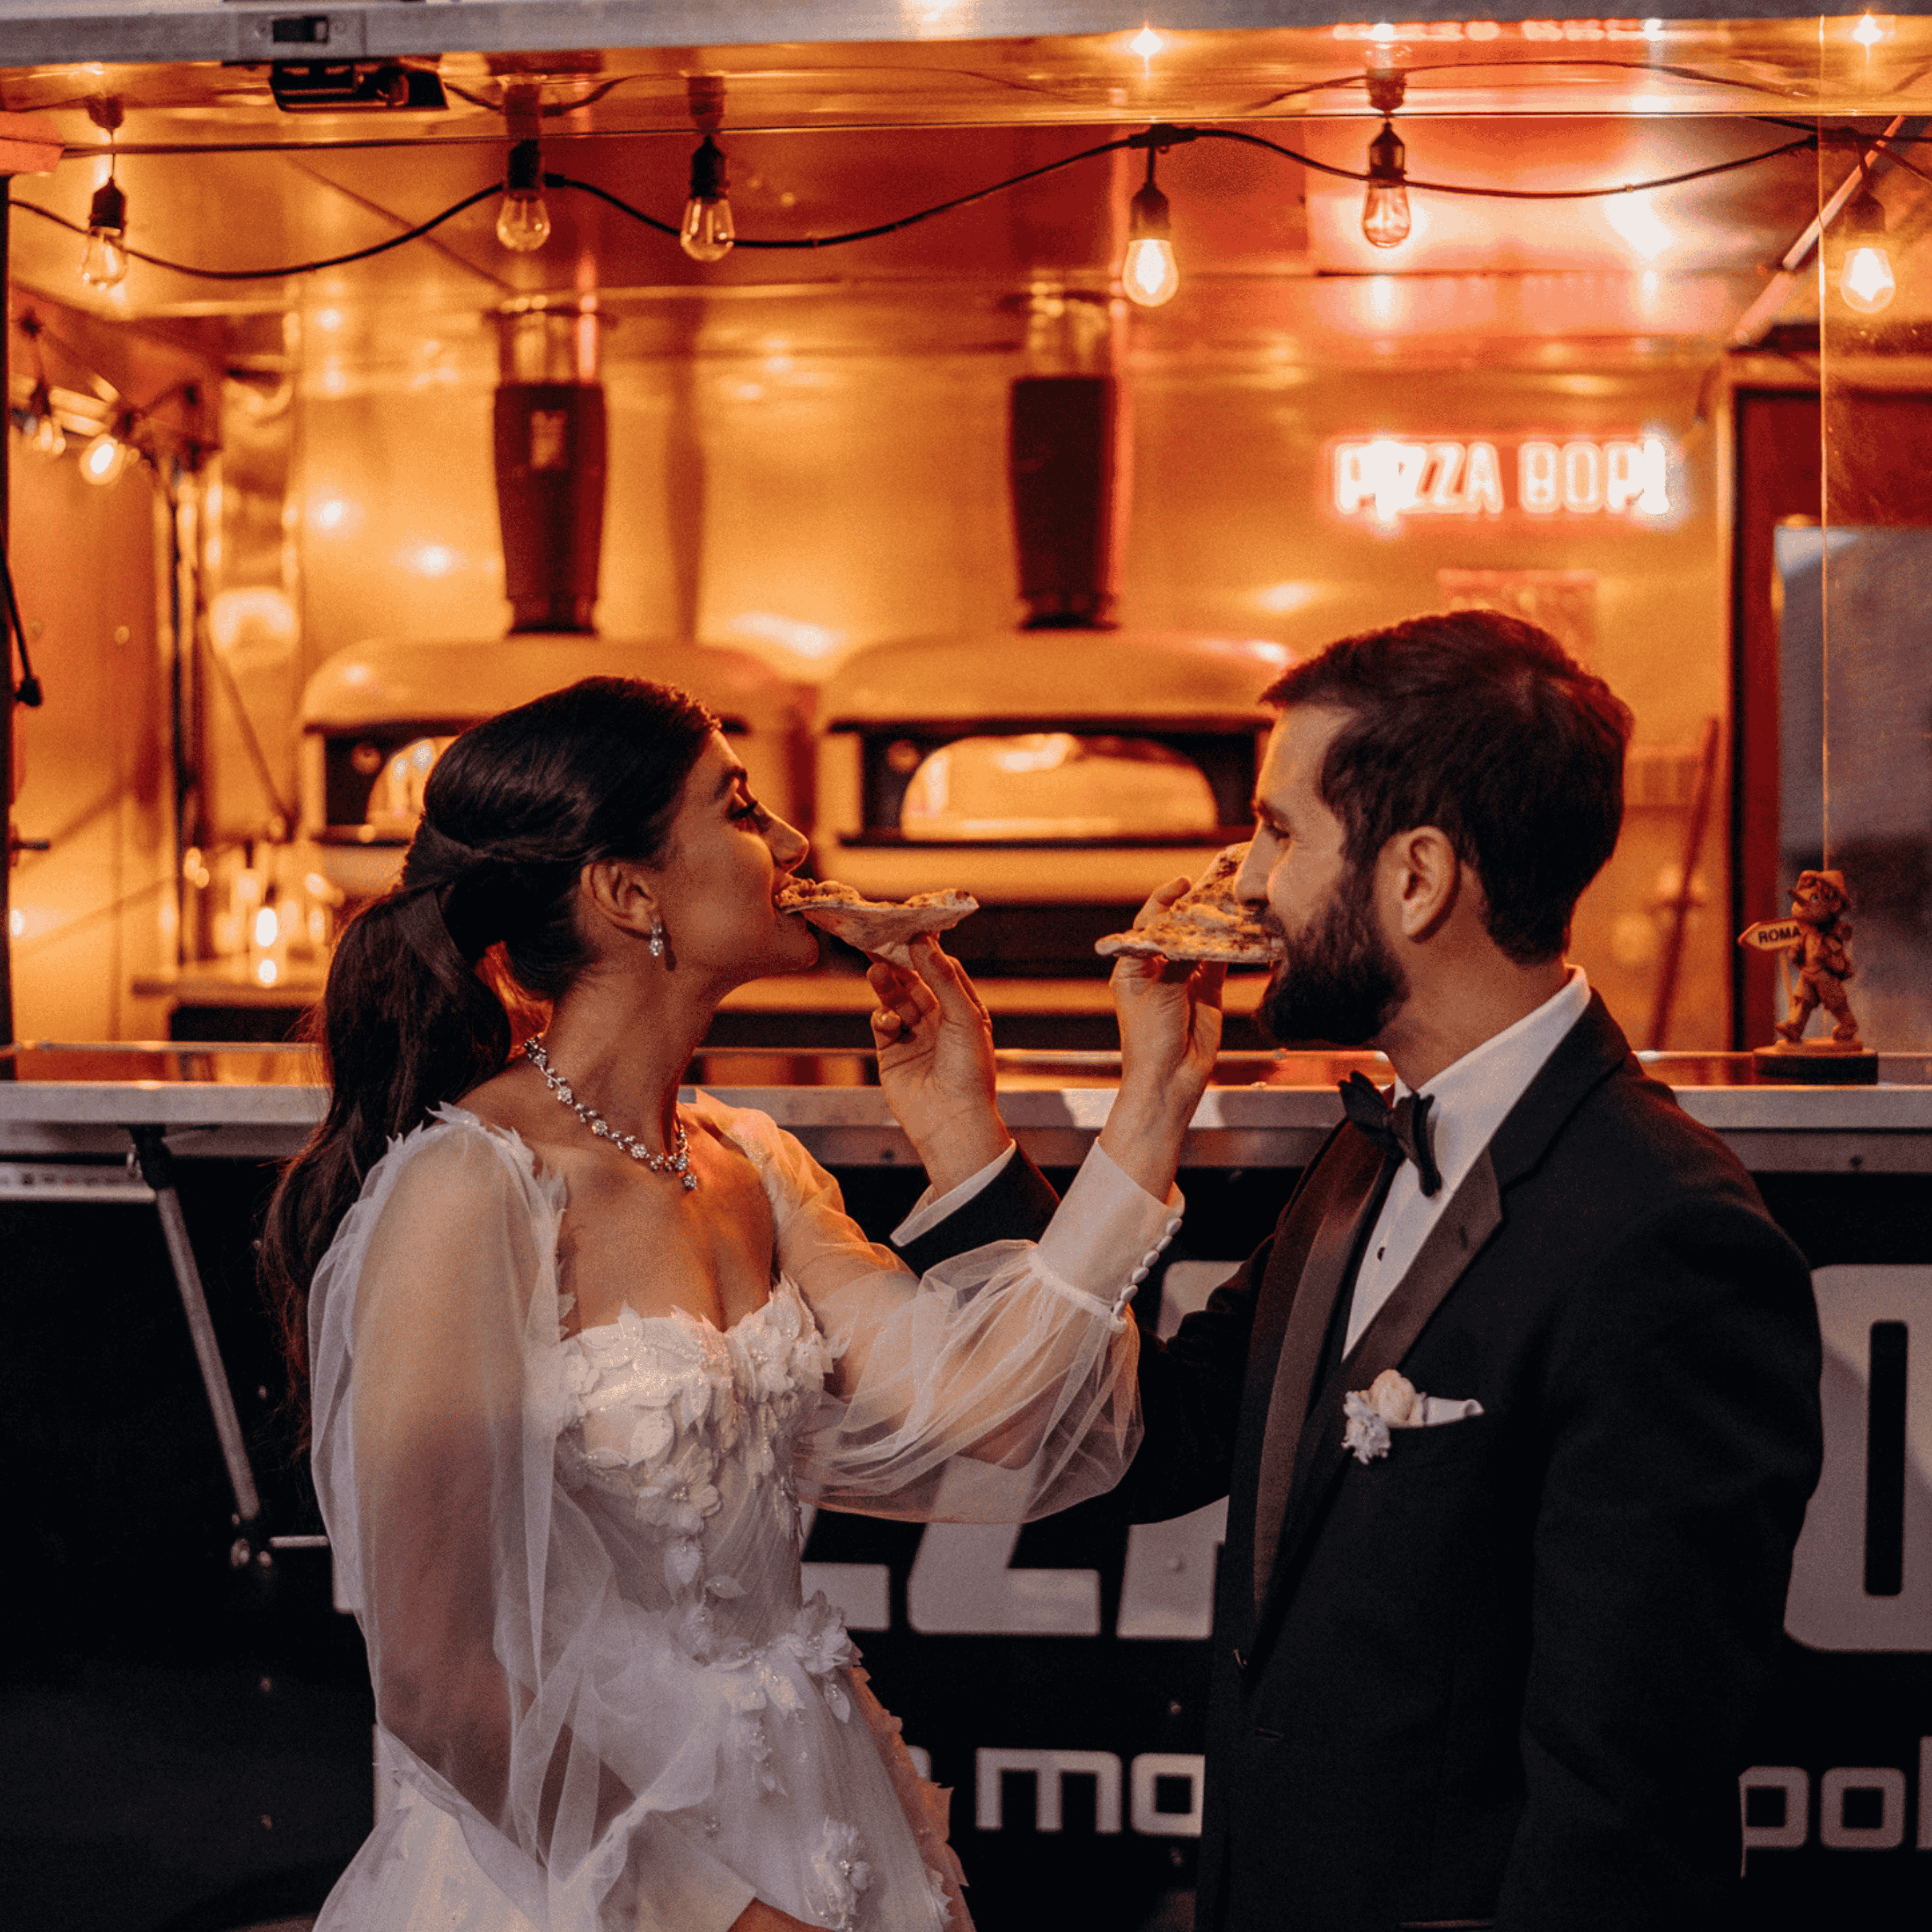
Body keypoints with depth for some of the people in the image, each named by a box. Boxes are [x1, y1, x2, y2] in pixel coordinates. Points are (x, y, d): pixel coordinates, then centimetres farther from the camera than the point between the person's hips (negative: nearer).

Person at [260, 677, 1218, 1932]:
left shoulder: (756, 1171, 4)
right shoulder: (473, 1190, -18)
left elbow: (976, 1424, -7)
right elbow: (432, 1669, -18)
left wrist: (963, 1133, -2)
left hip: (810, 1832, 8)